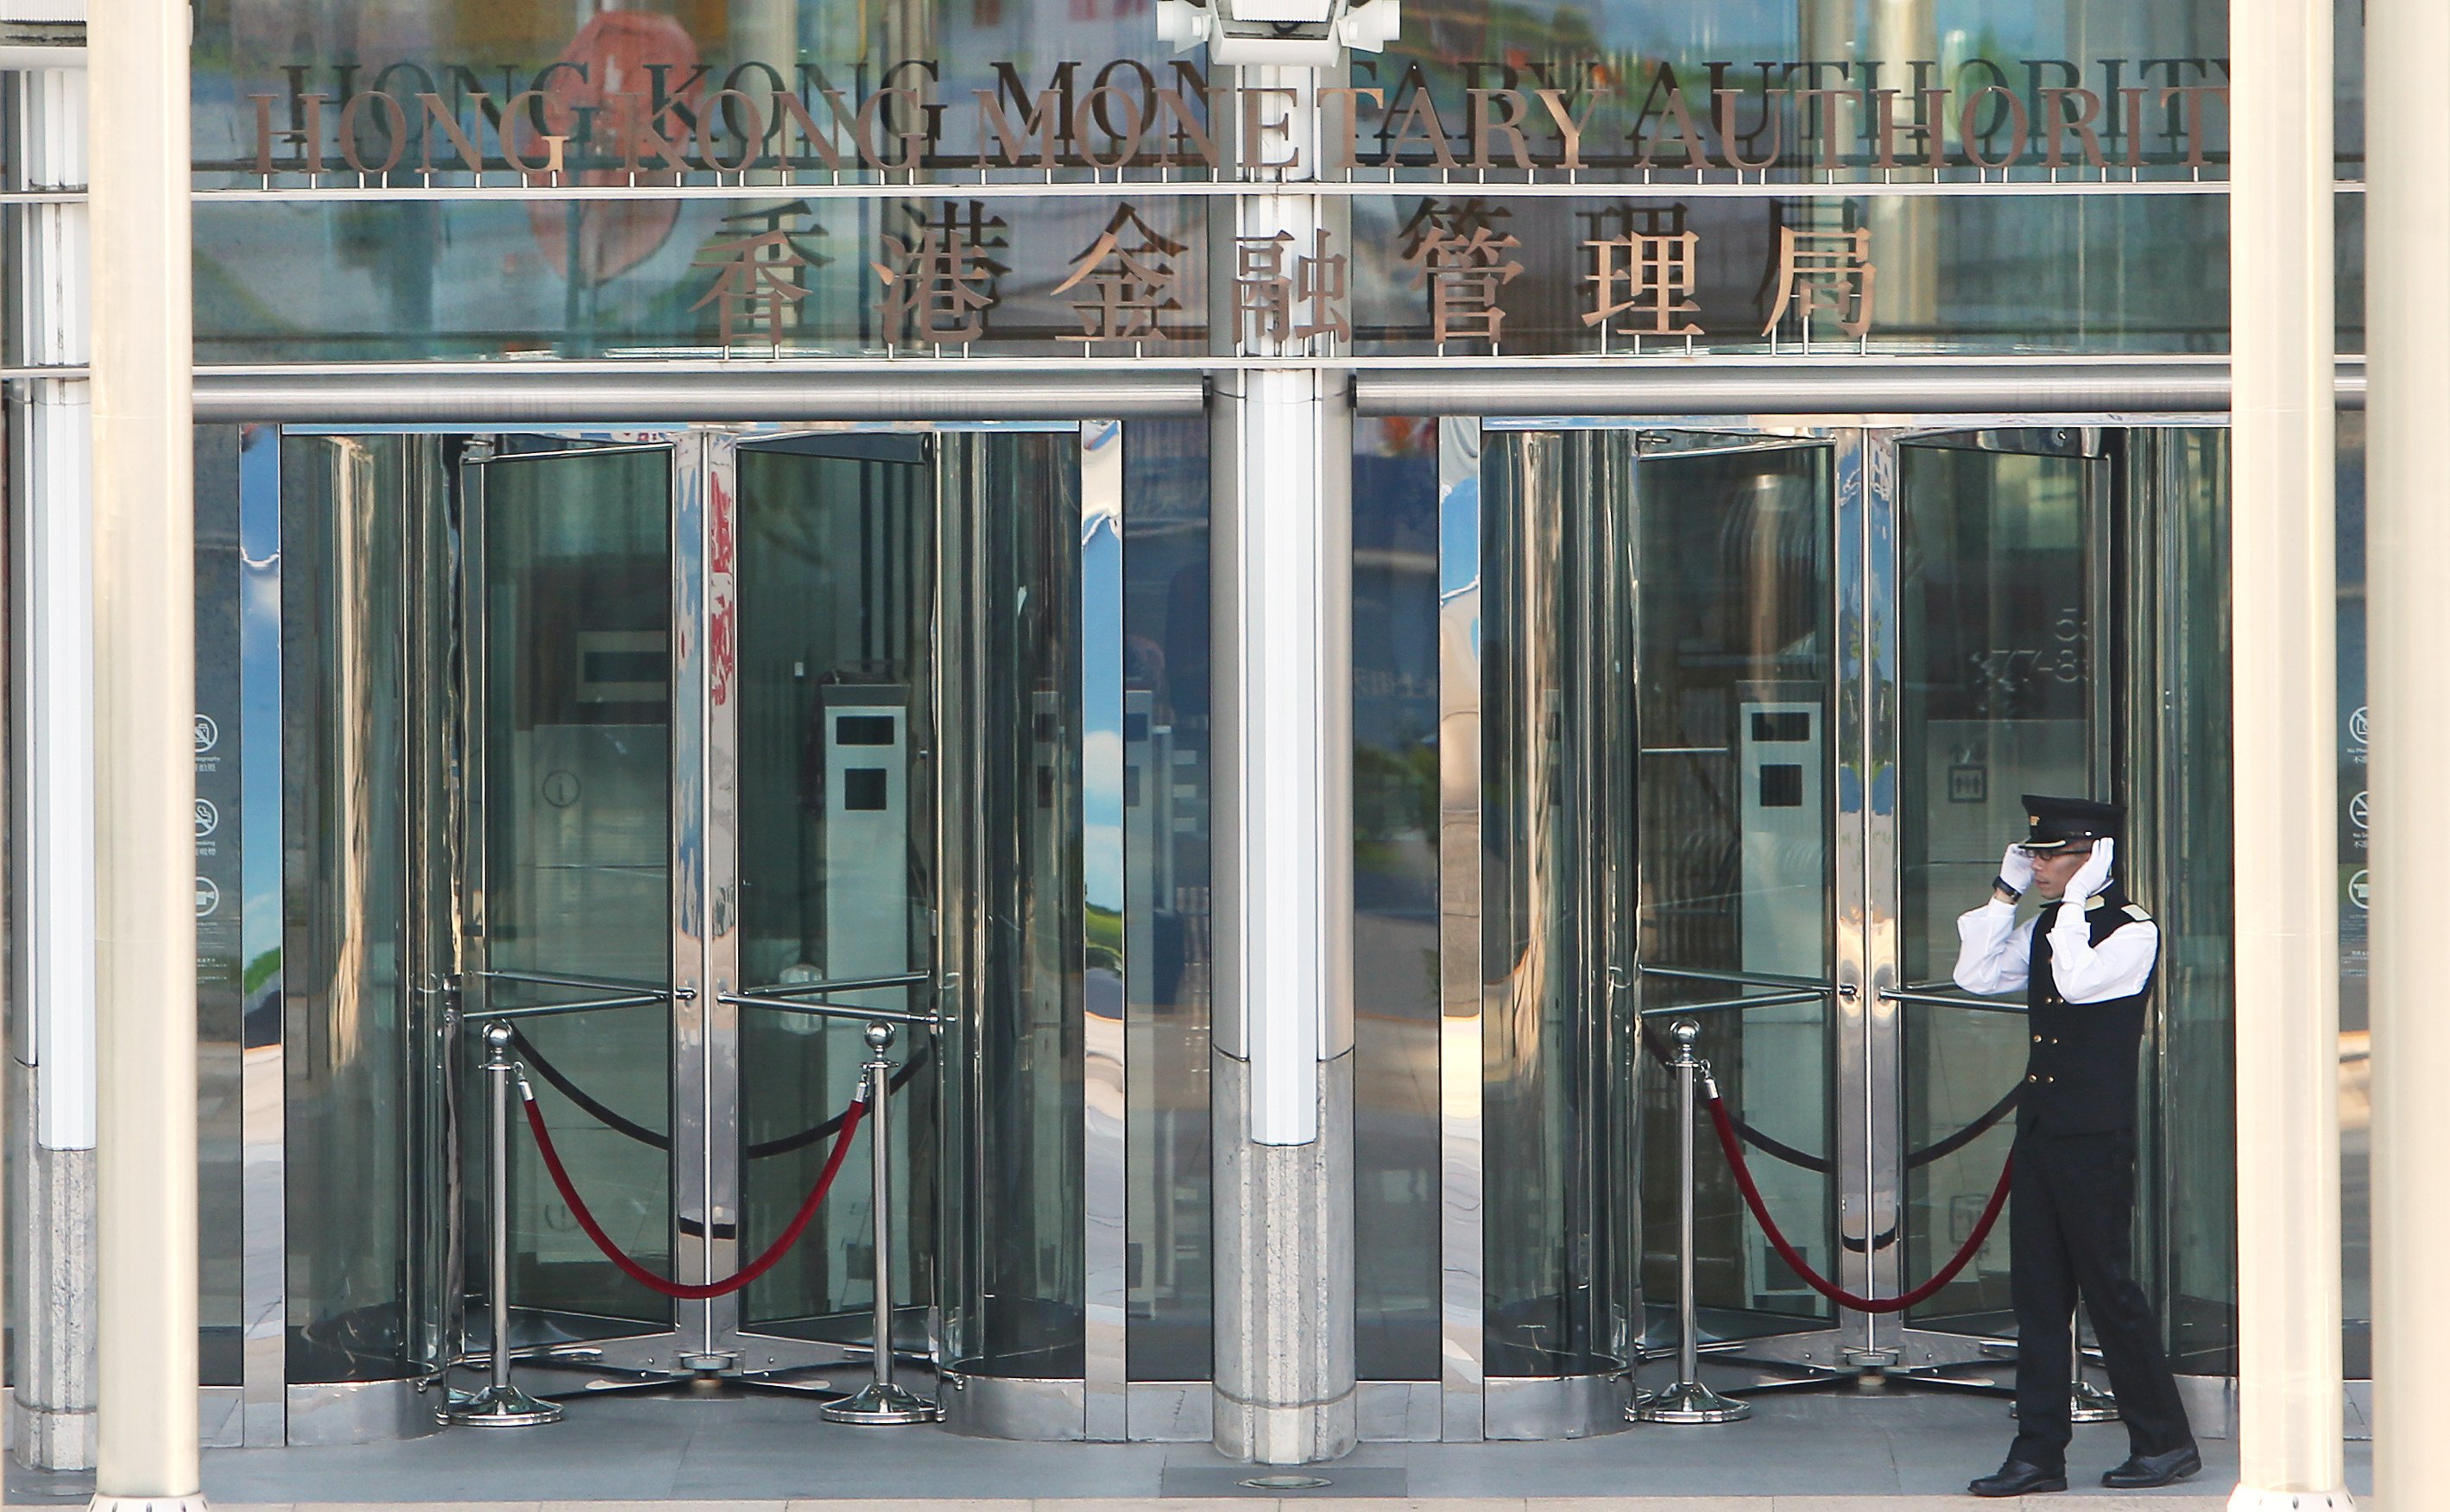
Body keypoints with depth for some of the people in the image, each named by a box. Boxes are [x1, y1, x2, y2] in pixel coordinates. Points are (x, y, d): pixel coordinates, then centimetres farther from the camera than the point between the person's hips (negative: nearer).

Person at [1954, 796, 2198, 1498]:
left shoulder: (2133, 929, -9)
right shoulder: (2047, 926, 14)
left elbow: (2078, 982, -24)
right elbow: (1976, 974, 11)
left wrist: (2076, 900, -19)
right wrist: (2004, 893, 7)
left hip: (2095, 1137, -8)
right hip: (2040, 1129, 8)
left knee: (2108, 1287, -3)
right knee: (2037, 1294, 6)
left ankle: (2165, 1442, 9)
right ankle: (2038, 1453, 9)